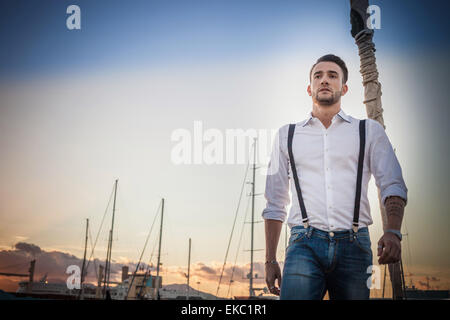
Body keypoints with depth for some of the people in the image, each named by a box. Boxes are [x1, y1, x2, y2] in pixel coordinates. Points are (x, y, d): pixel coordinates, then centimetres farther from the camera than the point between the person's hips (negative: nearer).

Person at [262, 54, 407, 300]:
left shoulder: (370, 131, 15)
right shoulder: (287, 135, 17)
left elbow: (392, 186, 5)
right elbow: (275, 203, 16)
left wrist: (393, 232, -15)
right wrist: (270, 260, 9)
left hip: (353, 245, 1)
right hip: (305, 243, 0)